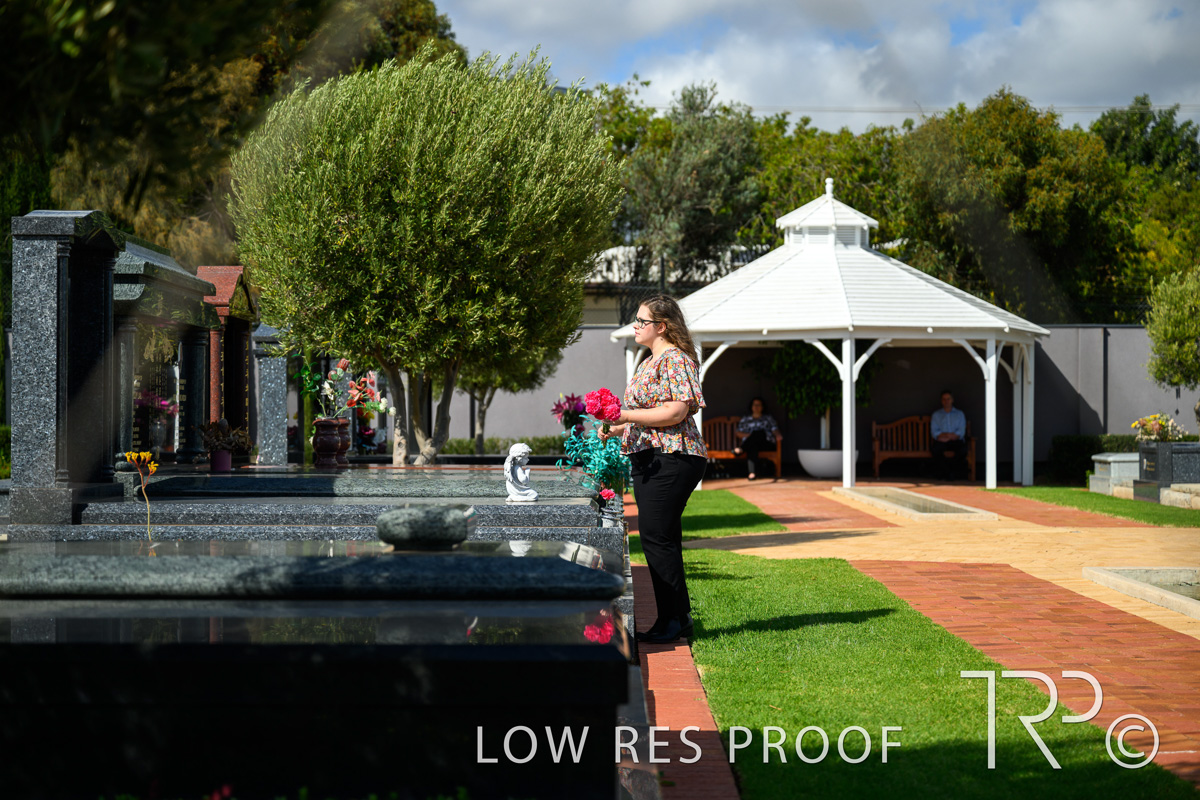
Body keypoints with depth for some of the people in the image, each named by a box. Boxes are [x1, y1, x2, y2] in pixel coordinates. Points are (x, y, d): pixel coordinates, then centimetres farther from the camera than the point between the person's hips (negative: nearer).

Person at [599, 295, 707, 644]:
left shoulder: (674, 358, -11)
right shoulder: (651, 361, 21)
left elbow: (676, 411, -21)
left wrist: (626, 415, -20)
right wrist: (617, 429, 16)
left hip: (670, 458, -11)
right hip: (651, 458, 11)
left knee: (657, 536, -10)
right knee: (661, 537, 11)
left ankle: (673, 620, -5)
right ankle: (679, 617, 17)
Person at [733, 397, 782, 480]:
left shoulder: (768, 418, 27)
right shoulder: (745, 420, 27)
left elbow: (775, 430, 12)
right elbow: (737, 433, 14)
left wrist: (778, 435, -14)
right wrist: (748, 435, -7)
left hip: (767, 443, 0)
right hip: (750, 444, 0)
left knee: (759, 432, -34)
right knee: (752, 446, -40)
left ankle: (741, 449, -49)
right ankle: (753, 472, -59)